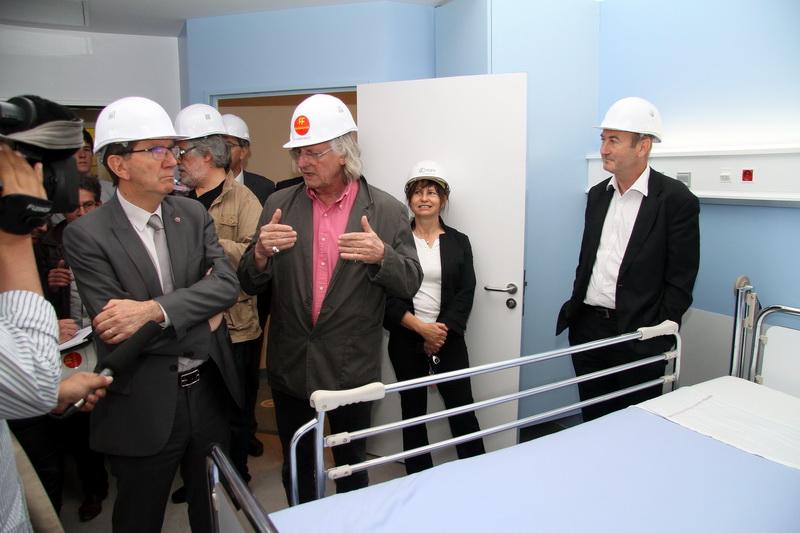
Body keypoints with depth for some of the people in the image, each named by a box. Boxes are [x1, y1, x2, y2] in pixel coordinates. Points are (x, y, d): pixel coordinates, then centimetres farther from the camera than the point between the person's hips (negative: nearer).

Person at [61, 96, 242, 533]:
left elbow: (228, 283, -11)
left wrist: (155, 310, -24)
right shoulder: (86, 235, -13)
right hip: (142, 410, -3)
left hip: (207, 394, 4)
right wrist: (198, 312, -13)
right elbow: (114, 329, -19)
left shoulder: (193, 214, 1)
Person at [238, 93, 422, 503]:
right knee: (296, 466, 20)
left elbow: (410, 284, -3)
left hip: (352, 368, -2)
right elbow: (250, 285, 2)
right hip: (290, 366, 2)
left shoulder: (386, 211, -5)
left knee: (351, 464, 18)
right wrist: (261, 253, -20)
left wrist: (381, 256, -24)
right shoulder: (279, 205, 1)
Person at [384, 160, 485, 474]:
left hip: (448, 338, 1)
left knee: (462, 409, 1)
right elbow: (387, 295, -5)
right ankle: (418, 480, 24)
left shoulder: (459, 242, 7)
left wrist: (441, 332, -11)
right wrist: (421, 328, -14)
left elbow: (465, 294, 0)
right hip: (406, 339, 0)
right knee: (413, 411, 9)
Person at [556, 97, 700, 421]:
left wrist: (663, 334, -13)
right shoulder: (597, 195, 10)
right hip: (587, 329, 6)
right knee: (593, 422, 16)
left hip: (637, 335, -5)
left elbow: (681, 279, -8)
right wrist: (574, 312, 13)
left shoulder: (676, 199, -8)